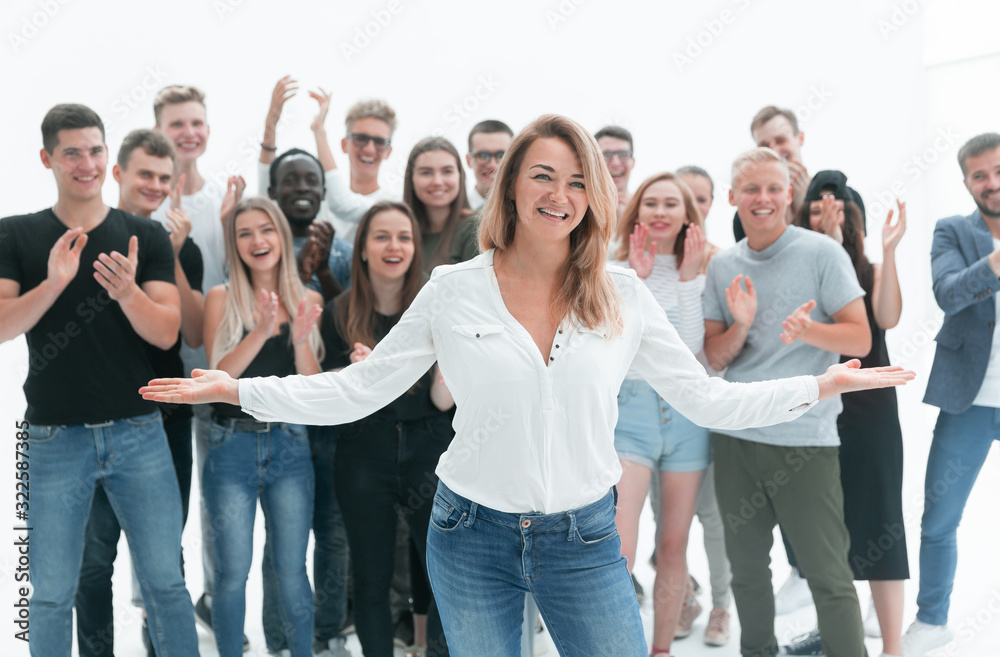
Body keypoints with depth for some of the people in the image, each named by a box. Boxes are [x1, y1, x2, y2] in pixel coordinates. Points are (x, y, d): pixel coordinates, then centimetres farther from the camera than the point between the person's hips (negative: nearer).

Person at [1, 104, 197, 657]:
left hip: (138, 431, 1)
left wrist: (127, 293, -23)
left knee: (165, 582, 4)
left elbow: (166, 333, -3)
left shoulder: (146, 236, 4)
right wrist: (52, 284, -23)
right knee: (51, 594, 7)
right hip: (54, 438, 0)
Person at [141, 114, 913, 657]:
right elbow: (358, 389, -1)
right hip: (472, 536, 0)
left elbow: (705, 399, 1)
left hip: (584, 538, 1)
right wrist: (238, 390, -9)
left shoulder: (623, 294, -3)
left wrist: (822, 384, -6)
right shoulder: (453, 290, -5)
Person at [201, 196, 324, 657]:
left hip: (289, 446, 1)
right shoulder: (221, 298, 2)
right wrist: (262, 330, -21)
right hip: (232, 445, -1)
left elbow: (312, 386, 1)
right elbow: (220, 373, -8)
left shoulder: (307, 301, 6)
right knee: (232, 572, 0)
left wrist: (300, 339, -17)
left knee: (291, 574, 3)